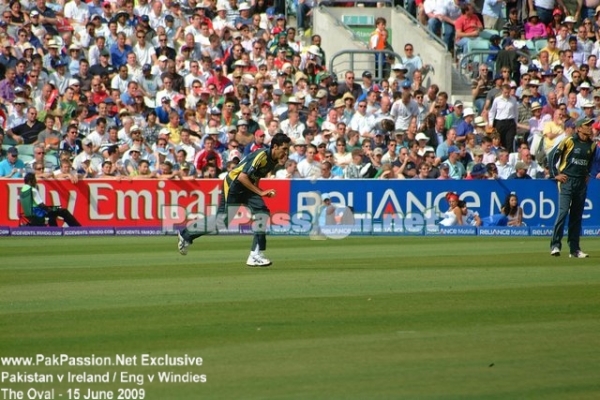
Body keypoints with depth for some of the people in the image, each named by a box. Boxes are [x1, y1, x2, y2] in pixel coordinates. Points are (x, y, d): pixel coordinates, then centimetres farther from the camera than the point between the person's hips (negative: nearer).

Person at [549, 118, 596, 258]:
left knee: (577, 216, 8)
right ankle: (555, 245, -12)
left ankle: (574, 249, 11)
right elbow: (552, 155, -5)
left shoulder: (592, 145, 10)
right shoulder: (569, 141, -7)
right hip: (567, 181, -6)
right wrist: (555, 174, -7)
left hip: (582, 183, 6)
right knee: (563, 212, -14)